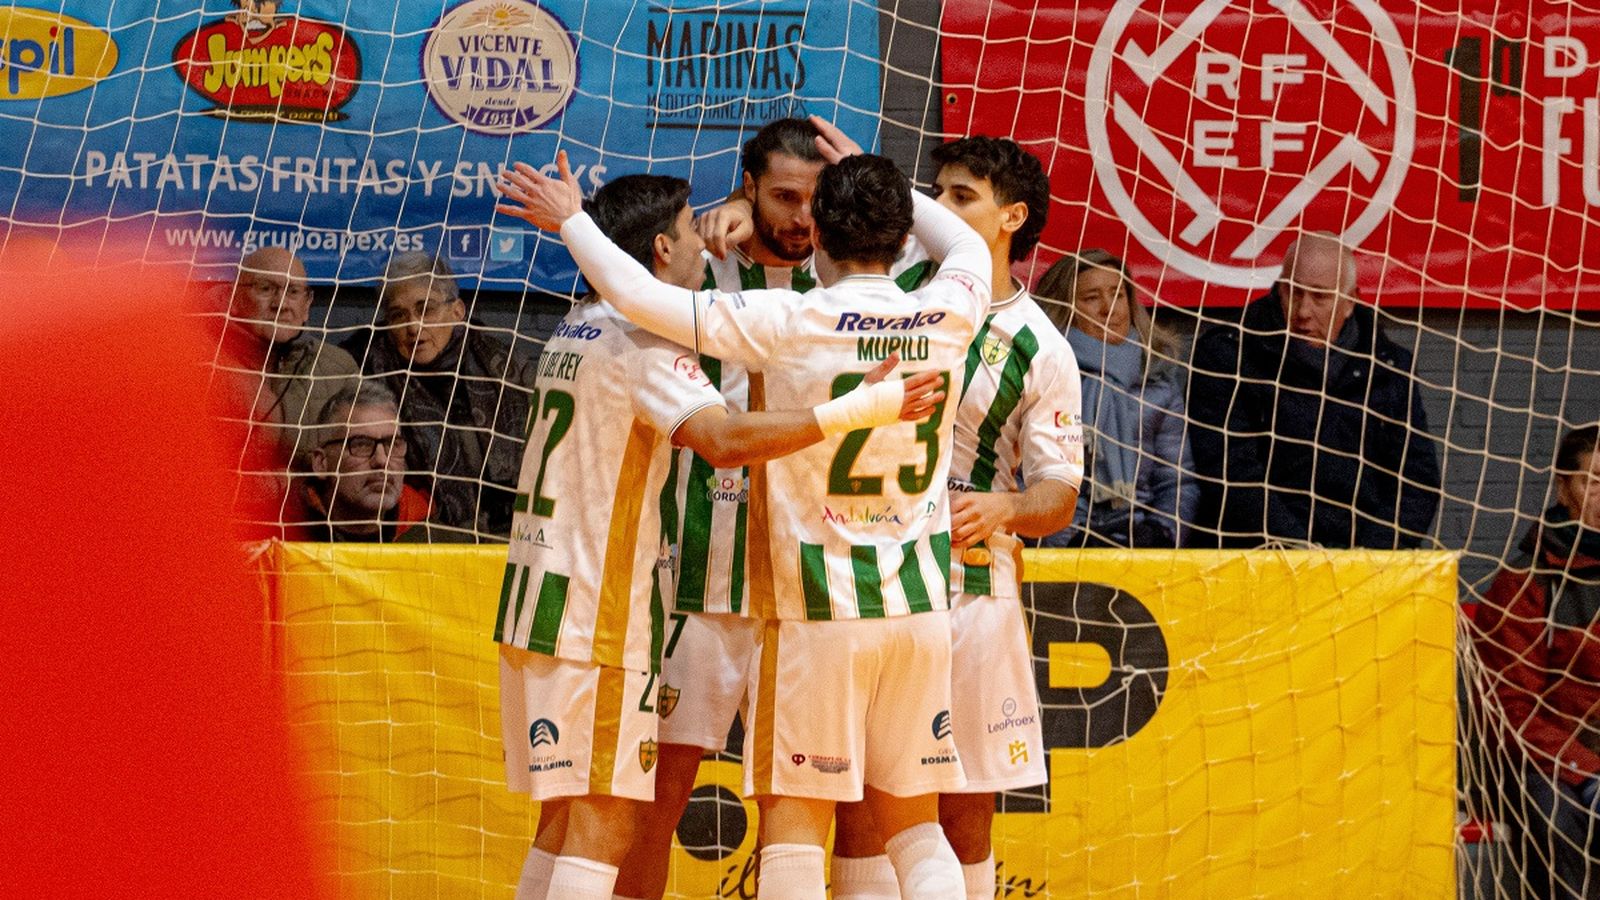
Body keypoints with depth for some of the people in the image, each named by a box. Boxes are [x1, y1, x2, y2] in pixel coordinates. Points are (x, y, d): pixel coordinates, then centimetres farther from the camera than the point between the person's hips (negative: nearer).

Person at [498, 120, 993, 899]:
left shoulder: (792, 324, -13)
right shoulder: (947, 317, 0)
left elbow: (644, 300, -12)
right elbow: (968, 244, 24)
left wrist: (571, 222, 4)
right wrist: (871, 176, 31)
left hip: (817, 611, -4)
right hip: (920, 607, 4)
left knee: (793, 821, 1)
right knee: (913, 823, 11)